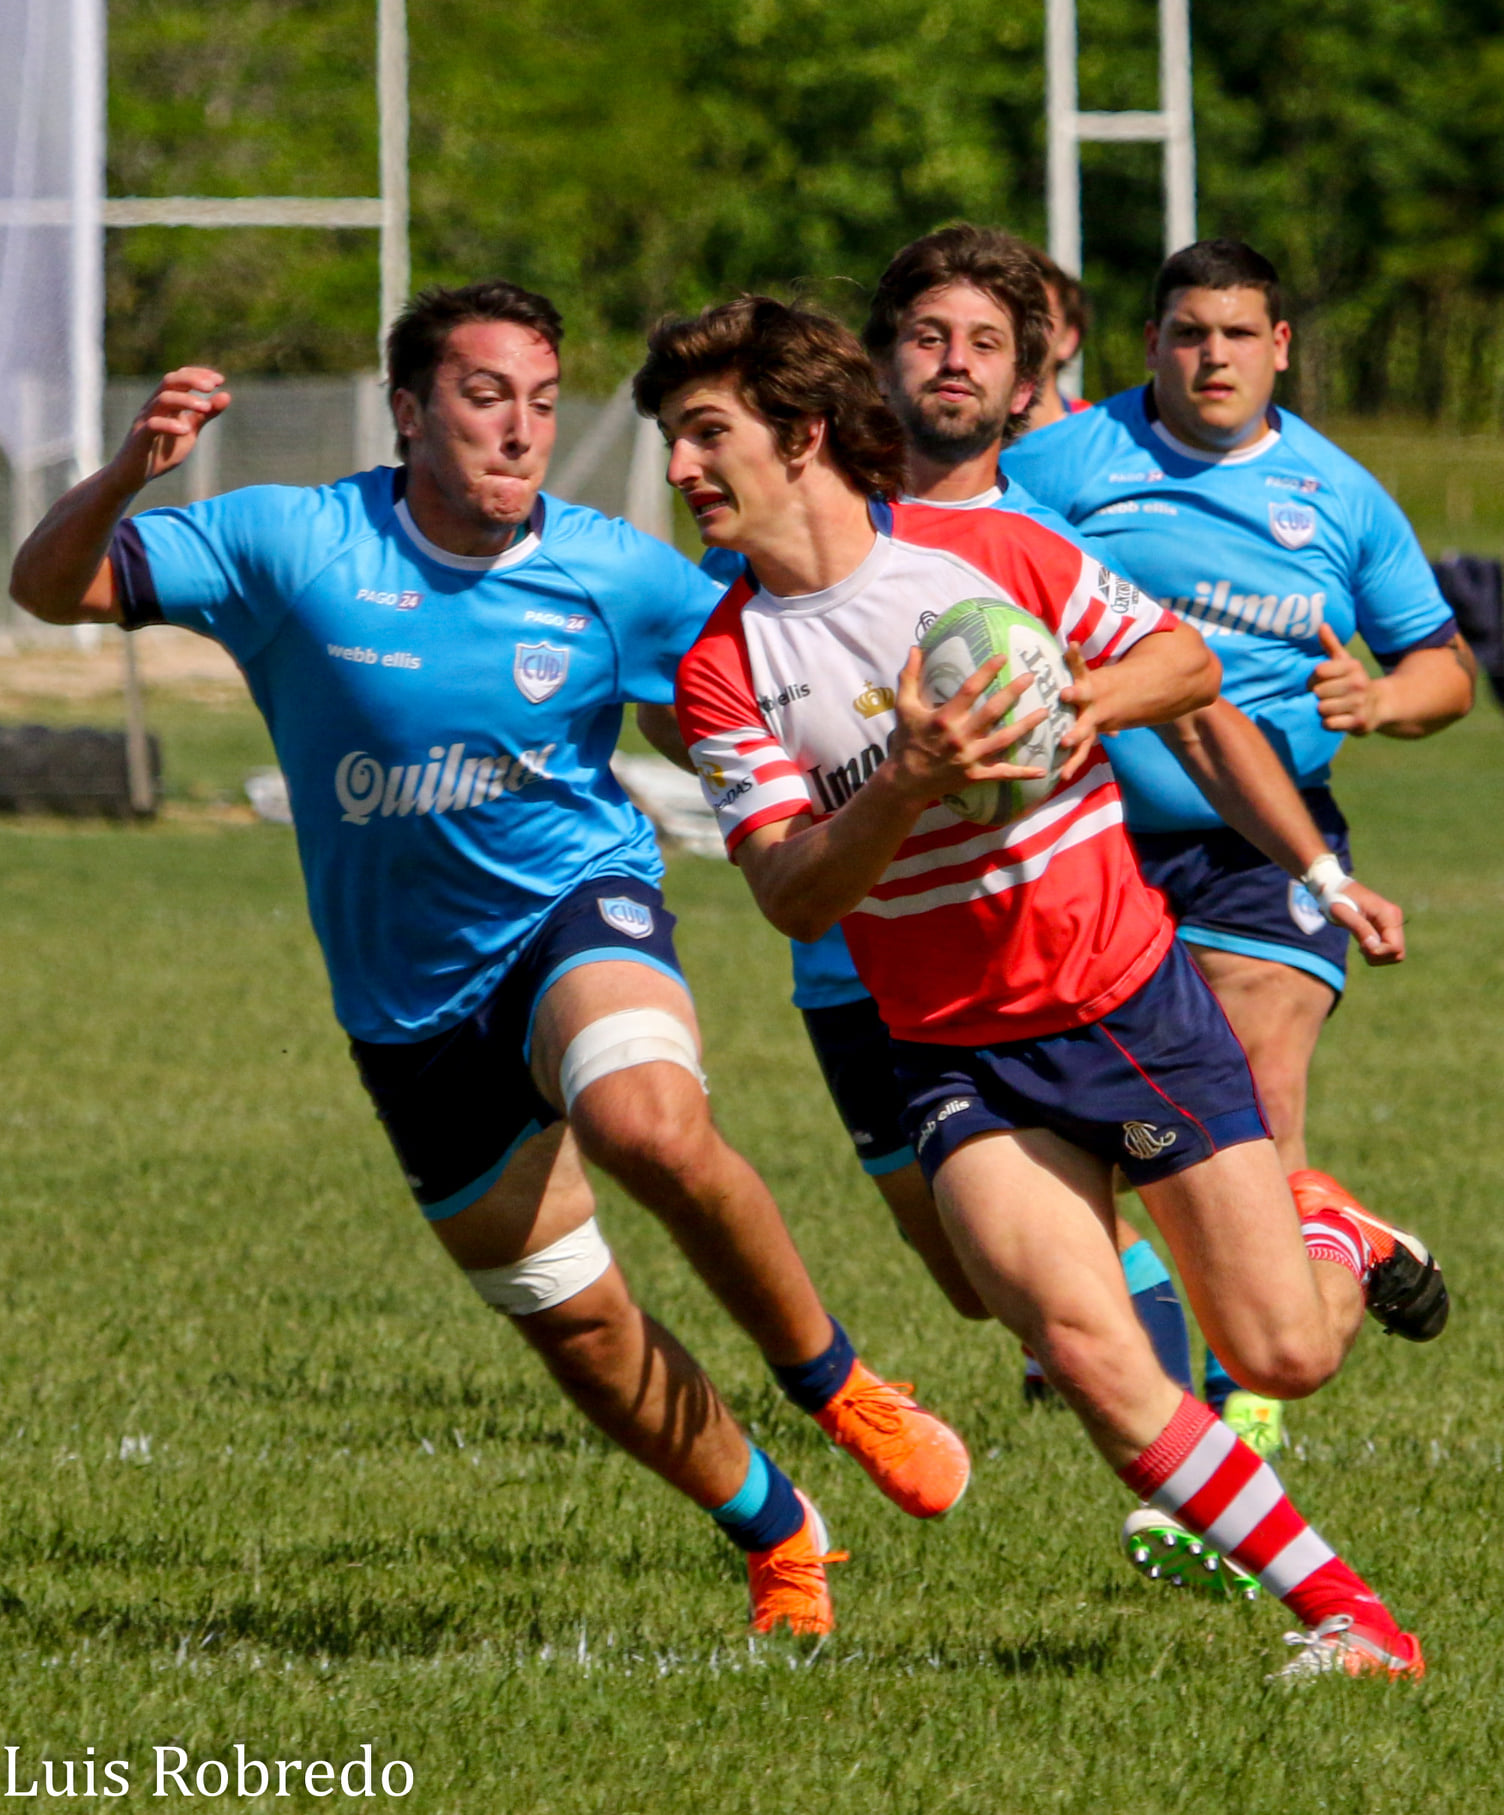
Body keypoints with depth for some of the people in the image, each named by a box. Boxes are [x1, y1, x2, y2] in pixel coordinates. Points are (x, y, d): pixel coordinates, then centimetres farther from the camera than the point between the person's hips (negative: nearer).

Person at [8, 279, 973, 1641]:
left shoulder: (613, 574, -9)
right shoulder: (295, 546, -11)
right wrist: (125, 478, -33)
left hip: (576, 913, -2)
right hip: (411, 1003, 2)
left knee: (647, 1121, -37)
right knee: (575, 1327, 8)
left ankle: (833, 1385, -14)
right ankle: (777, 1538, 33)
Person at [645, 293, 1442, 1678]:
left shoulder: (989, 551, -4)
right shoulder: (723, 672, -4)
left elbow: (1190, 663, 7)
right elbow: (792, 897, -12)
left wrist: (1095, 697, -14)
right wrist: (906, 783, -29)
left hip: (1138, 999, 0)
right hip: (968, 1061, 0)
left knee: (1283, 1357, -1)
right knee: (1090, 1355, -21)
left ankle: (1341, 1250, 37)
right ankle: (1345, 1613, -8)